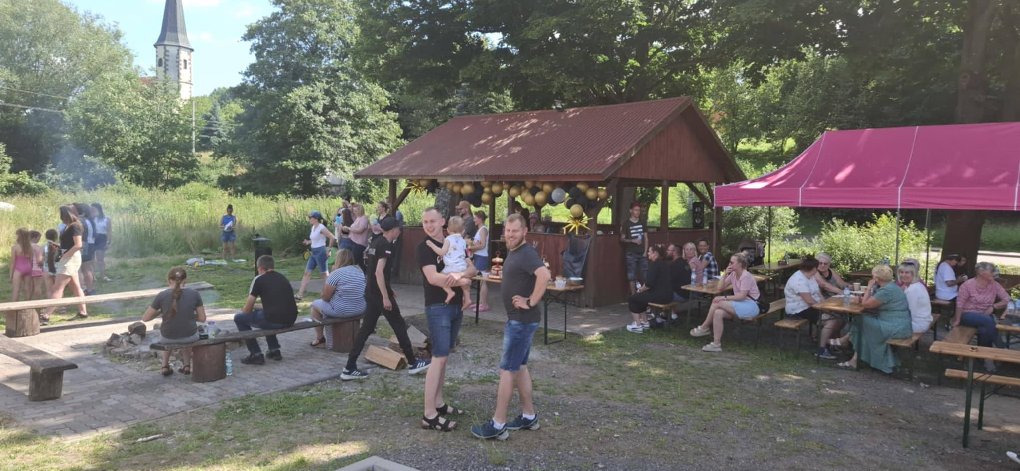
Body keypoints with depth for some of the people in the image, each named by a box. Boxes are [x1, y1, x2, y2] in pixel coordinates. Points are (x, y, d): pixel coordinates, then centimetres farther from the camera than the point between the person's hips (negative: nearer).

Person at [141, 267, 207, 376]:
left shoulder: (162, 295, -12)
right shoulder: (194, 294, -10)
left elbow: (145, 318, -3)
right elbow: (202, 318, -2)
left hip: (168, 338, 0)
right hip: (190, 337, 0)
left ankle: (165, 366, 36)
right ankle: (187, 365, 34)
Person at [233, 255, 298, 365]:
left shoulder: (259, 279, 1)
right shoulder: (283, 278, 20)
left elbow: (247, 309, 3)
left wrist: (244, 310, 27)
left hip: (274, 320, -7)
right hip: (290, 320, 7)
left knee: (239, 318, 14)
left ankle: (256, 355, 11)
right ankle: (274, 350, 32)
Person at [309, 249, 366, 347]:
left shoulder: (336, 273, -14)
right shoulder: (360, 270, 6)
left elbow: (325, 297, -9)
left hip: (341, 311, -7)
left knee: (315, 304, 19)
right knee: (329, 303, 33)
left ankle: (319, 338, 23)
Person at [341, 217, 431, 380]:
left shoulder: (376, 242, 13)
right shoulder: (386, 245, -16)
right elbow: (379, 272, -23)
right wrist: (386, 297, -23)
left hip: (370, 292, 9)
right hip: (380, 293, -9)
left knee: (366, 329, 9)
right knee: (399, 326, 4)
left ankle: (349, 369, 8)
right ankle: (413, 363, 15)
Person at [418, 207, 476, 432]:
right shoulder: (424, 248, -9)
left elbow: (472, 268, 3)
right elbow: (433, 277, -21)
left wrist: (460, 275, -19)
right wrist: (462, 281, -13)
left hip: (456, 305, 7)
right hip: (438, 307, -7)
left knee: (444, 356, 12)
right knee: (439, 357, -10)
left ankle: (439, 403, 22)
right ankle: (429, 415, -7)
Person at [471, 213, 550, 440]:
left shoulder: (526, 253, -19)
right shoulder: (513, 252, 12)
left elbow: (544, 275, -36)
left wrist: (531, 302, -27)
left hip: (522, 321, -10)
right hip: (516, 319, 10)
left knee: (507, 369, -5)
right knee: (520, 367, 16)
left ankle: (497, 425, 2)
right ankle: (529, 417, 26)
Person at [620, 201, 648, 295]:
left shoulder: (642, 223, 11)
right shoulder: (626, 223, -1)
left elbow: (646, 238, 12)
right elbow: (622, 239, -1)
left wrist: (645, 252, 2)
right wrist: (633, 240, -16)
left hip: (642, 253, 4)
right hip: (631, 254, -4)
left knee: (645, 274, 1)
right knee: (632, 275, -2)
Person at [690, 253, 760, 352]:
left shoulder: (746, 276, -15)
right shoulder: (733, 274, 11)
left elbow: (742, 296, -22)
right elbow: (722, 288, 9)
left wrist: (724, 298, -23)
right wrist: (725, 275, -4)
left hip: (750, 306, -8)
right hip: (740, 304, 8)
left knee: (717, 302, -22)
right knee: (718, 312, -20)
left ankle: (704, 328, -8)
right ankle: (716, 344, -18)